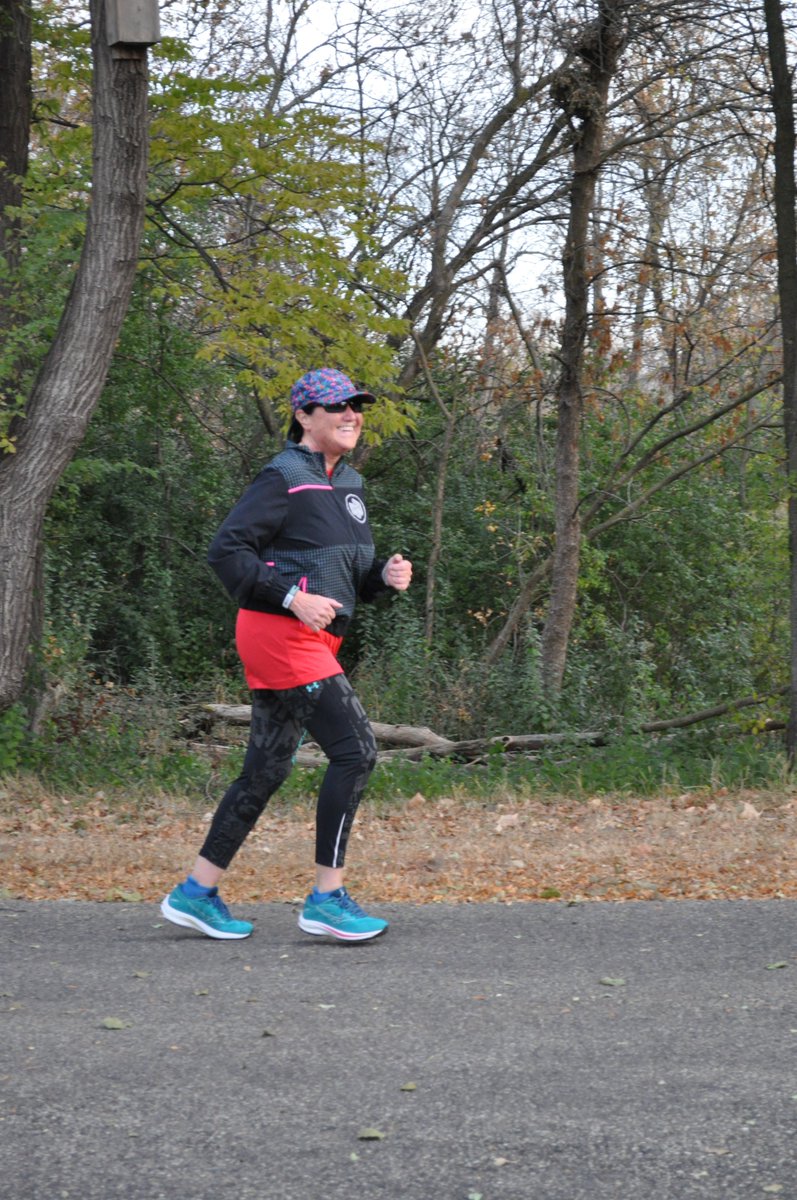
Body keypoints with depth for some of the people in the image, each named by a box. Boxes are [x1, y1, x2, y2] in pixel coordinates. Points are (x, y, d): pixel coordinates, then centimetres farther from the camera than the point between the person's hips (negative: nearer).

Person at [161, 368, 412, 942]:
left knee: (267, 770, 10)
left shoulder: (349, 484, 17)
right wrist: (292, 598, -21)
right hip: (279, 635, -9)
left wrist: (385, 574, 2)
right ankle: (327, 898, -6)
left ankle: (197, 893, 18)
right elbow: (227, 551, -15)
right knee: (355, 749, -13)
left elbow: (349, 573, 23)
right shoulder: (285, 478, -10)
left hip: (314, 640, 9)